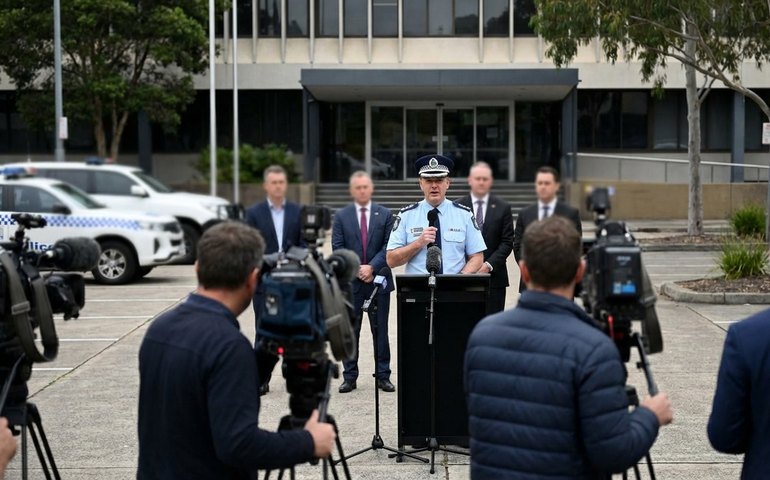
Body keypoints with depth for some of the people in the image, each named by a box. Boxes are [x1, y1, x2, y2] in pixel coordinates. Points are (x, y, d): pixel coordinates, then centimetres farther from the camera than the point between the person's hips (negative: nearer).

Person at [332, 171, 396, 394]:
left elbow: (389, 246, -1)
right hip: (350, 282, 0)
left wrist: (372, 267, -13)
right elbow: (338, 248, 0)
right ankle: (349, 377, 9)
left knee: (381, 331, 4)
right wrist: (356, 269, -11)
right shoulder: (341, 216, 6)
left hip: (378, 280, 0)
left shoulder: (385, 215, 6)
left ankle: (383, 376, 9)